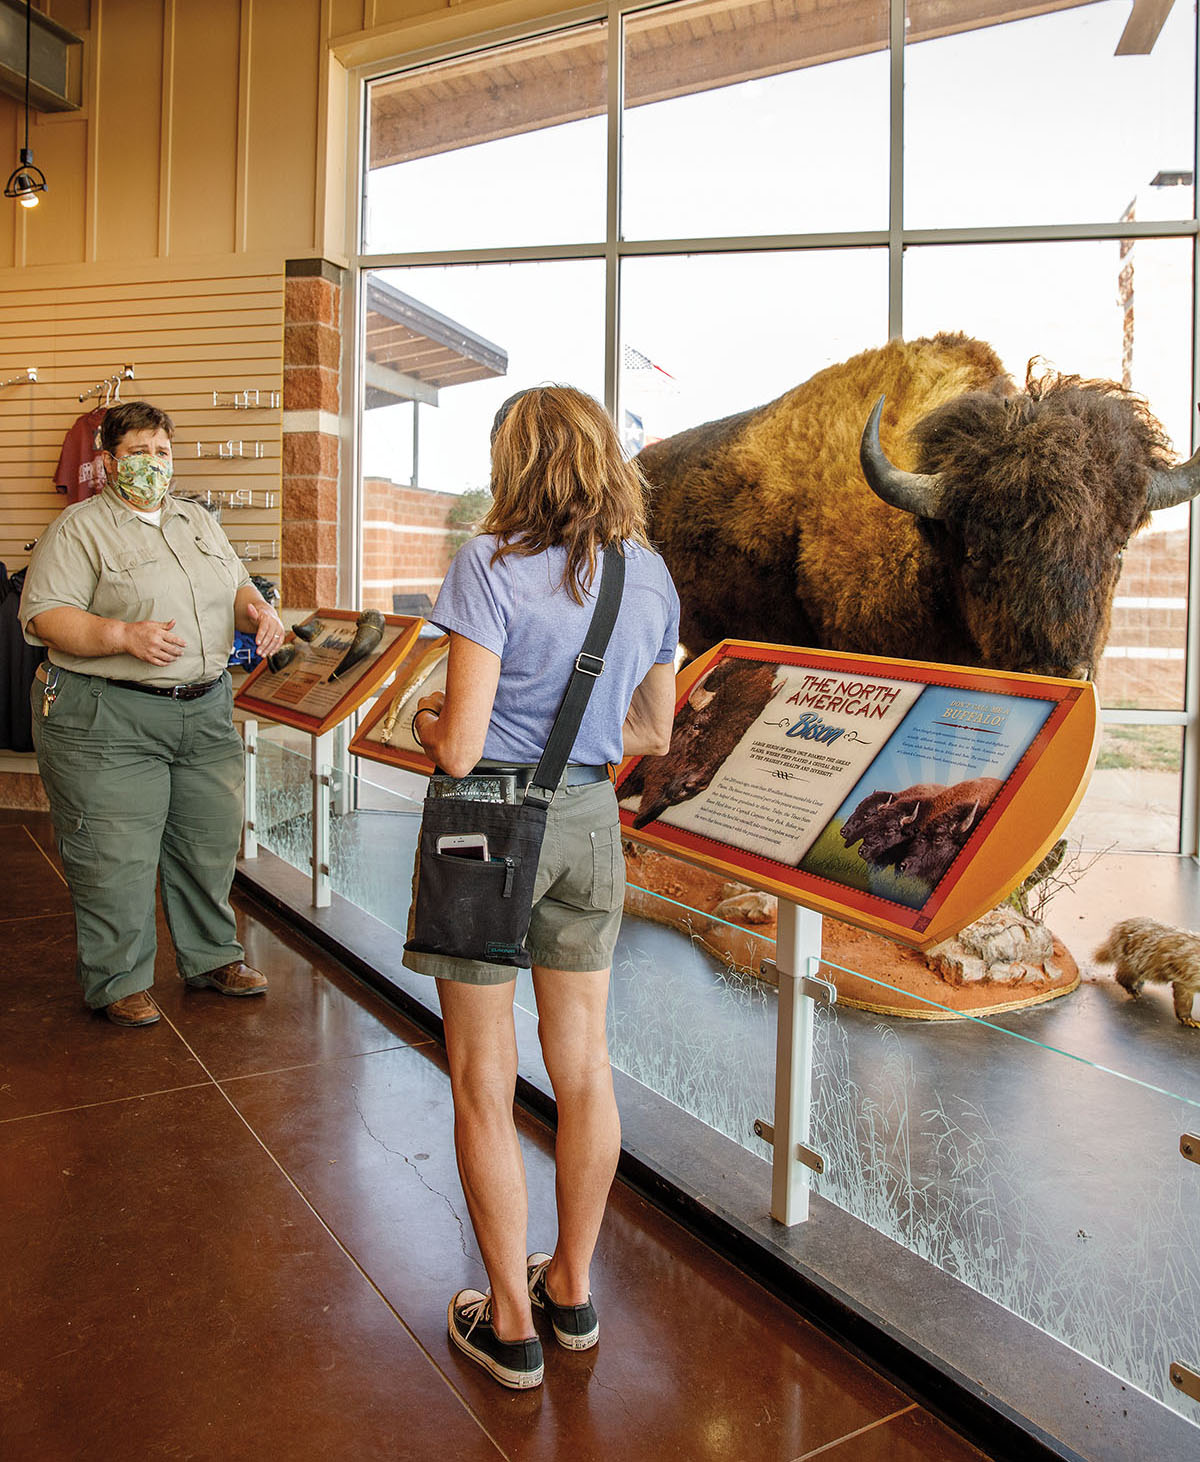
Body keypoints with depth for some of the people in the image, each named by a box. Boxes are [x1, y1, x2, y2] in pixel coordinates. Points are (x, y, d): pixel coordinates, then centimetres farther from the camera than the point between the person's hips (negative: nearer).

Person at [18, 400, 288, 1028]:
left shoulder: (199, 521, 17)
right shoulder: (80, 527, -3)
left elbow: (236, 586, 23)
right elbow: (43, 616, -11)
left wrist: (257, 609, -1)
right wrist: (124, 635, -25)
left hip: (207, 711, 6)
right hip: (108, 721, -6)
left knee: (210, 842, 14)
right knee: (115, 857, -1)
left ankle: (212, 957, 31)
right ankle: (118, 982, 17)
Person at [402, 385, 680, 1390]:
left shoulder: (491, 566, -16)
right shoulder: (651, 576, 2)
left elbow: (459, 749, -19)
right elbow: (652, 733, 10)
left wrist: (426, 719, 2)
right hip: (590, 823, 6)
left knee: (485, 1086, 11)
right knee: (584, 1071, 17)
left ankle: (512, 1325, 26)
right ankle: (572, 1289, 37)